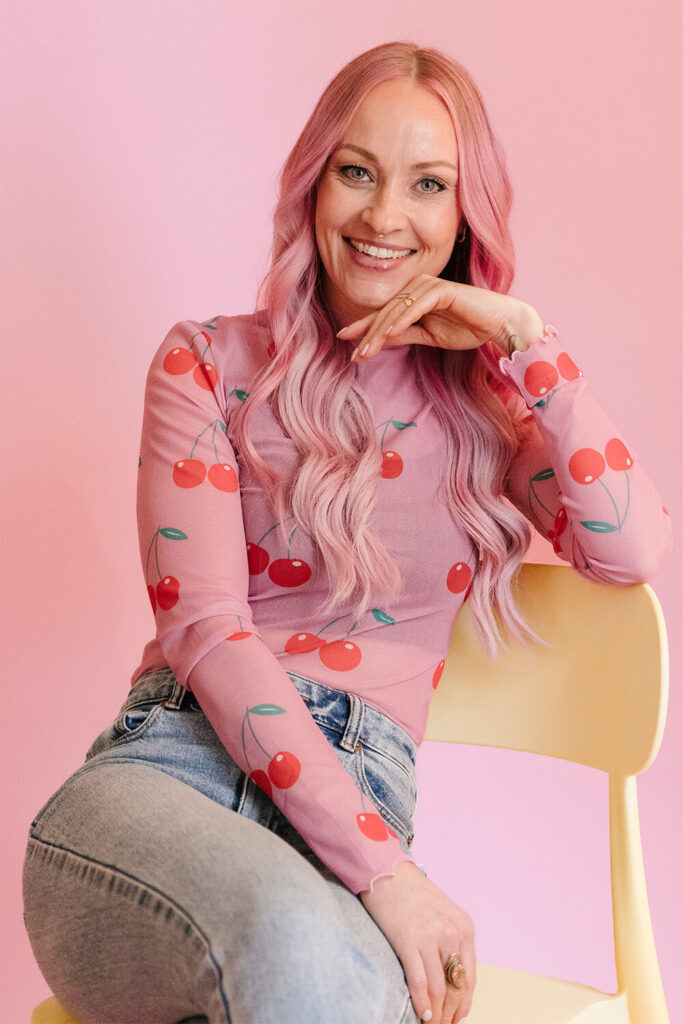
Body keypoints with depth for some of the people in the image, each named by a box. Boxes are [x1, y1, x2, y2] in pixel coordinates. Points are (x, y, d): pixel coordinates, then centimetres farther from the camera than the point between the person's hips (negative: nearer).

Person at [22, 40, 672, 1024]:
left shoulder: (490, 400, 17)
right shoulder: (208, 362, 10)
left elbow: (632, 550, 0)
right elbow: (203, 625, -4)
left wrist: (524, 338, -1)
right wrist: (380, 866, -15)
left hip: (361, 801, 1)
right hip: (164, 764, -1)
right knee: (298, 935, -36)